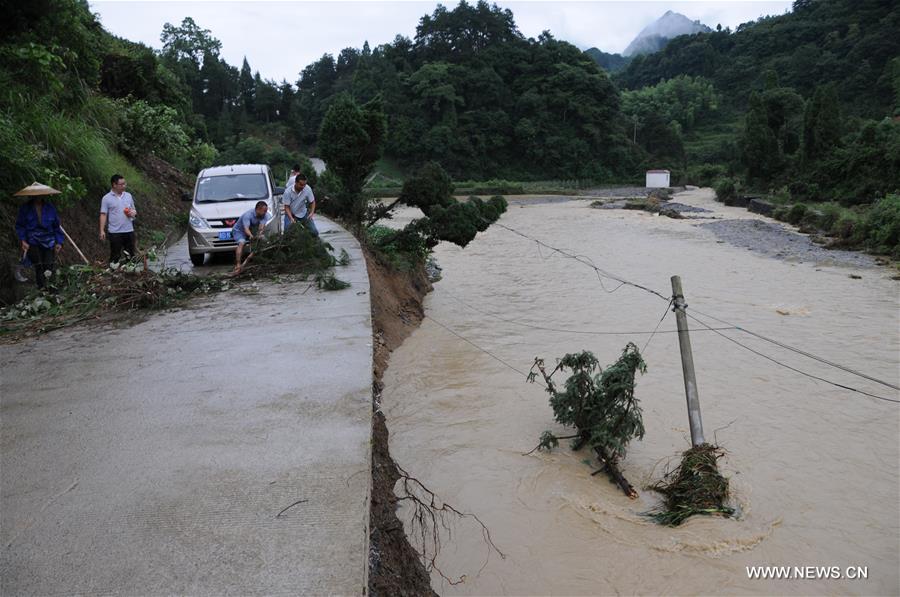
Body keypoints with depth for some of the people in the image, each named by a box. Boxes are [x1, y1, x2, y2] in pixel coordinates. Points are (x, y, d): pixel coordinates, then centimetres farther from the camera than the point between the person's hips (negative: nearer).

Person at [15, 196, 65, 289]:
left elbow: (56, 226, 13)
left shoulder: (50, 207, 8)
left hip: (48, 242, 1)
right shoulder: (25, 209, 3)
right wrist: (23, 241, -7)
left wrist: (59, 242, 7)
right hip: (32, 242, -1)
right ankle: (42, 288, -5)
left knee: (48, 266, -5)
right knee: (38, 267, -8)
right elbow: (20, 226, 6)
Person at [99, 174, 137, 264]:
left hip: (129, 230, 4)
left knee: (131, 254, 8)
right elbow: (103, 215, -4)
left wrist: (134, 213, -7)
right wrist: (102, 230, -10)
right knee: (115, 255, 1)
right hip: (115, 232, -4)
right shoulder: (106, 198, -3)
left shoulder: (128, 195, 9)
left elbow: (133, 210, 18)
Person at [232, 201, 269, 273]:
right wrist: (251, 236, -64)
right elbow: (246, 228, -44)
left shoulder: (263, 215, -14)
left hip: (251, 231, 7)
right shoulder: (248, 215, -33)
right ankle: (238, 265, -41)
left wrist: (260, 233, -50)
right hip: (238, 230, -7)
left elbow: (262, 226, -28)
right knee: (241, 243, -32)